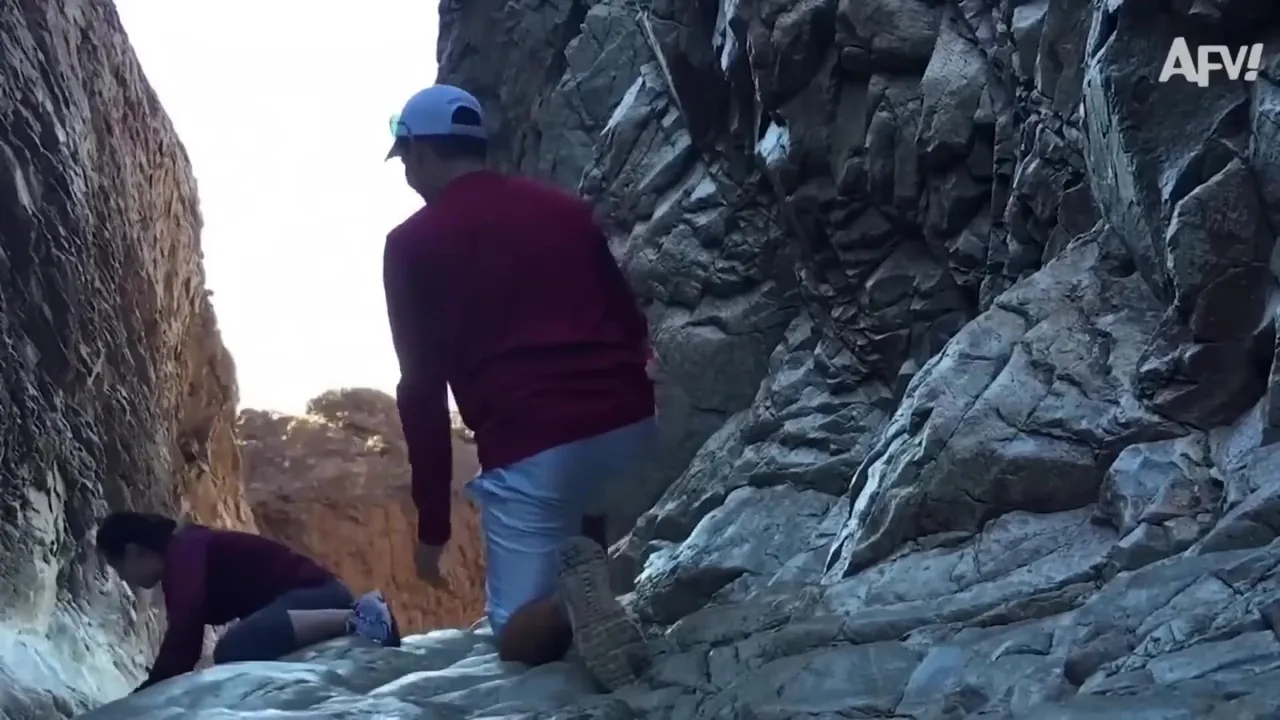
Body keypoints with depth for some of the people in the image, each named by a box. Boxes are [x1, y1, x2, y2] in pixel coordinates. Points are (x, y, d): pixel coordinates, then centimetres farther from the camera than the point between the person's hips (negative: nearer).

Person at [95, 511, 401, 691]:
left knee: (234, 650, -35)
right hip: (304, 598, 11)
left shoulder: (184, 551, -13)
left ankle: (353, 617, -26)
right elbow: (184, 647, 22)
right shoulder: (182, 559, 17)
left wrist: (149, 693, -26)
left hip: (316, 593, -11)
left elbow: (182, 633, -29)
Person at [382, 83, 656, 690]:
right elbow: (633, 324, 20)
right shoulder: (565, 208, 18)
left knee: (520, 638, 12)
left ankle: (569, 598, -21)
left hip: (533, 446, -4)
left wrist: (432, 525, 8)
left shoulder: (412, 243, 5)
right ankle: (585, 593, 17)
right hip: (631, 420, 5)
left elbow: (422, 390, 2)